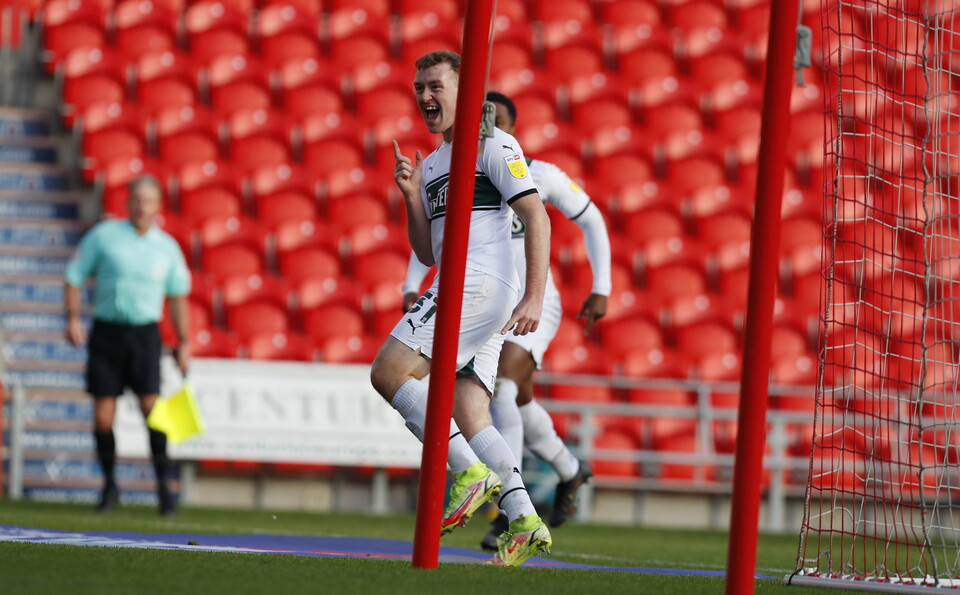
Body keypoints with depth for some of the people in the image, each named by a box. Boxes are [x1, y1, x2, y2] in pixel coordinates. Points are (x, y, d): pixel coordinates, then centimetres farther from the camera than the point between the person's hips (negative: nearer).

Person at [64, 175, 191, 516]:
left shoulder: (167, 247, 5)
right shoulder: (104, 235, -1)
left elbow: (178, 296, 15)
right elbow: (74, 276, 4)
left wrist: (183, 343, 12)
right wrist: (72, 318, -8)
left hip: (144, 334, 0)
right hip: (106, 332, 0)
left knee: (152, 407, -11)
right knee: (103, 414, -2)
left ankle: (163, 485, -3)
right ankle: (109, 485, 14)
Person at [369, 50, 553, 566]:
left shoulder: (493, 146, -1)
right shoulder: (430, 165, 25)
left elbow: (537, 218, -9)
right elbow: (428, 252, 25)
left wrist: (535, 297, -17)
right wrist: (411, 195, 9)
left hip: (481, 283, -9)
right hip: (457, 290, 9)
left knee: (388, 372, -17)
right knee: (469, 416, -1)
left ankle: (470, 472, -18)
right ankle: (523, 522, -9)